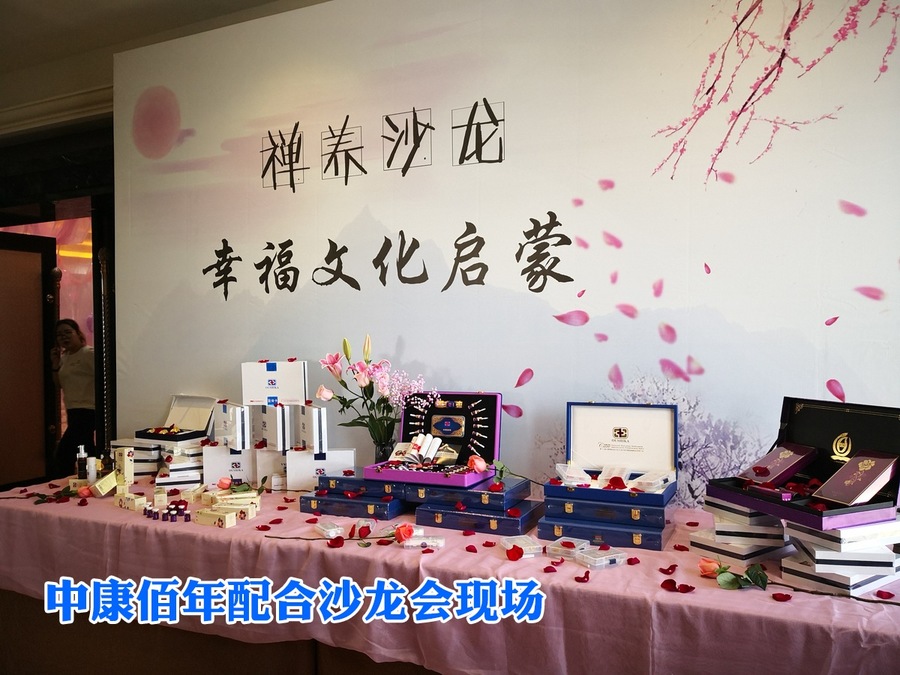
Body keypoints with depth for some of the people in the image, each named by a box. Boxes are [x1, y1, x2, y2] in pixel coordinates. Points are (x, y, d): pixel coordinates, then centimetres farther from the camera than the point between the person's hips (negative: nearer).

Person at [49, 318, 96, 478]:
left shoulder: (89, 354, -11)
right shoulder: (64, 357, 15)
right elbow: (59, 384, 19)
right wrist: (55, 364, 4)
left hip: (86, 412, -9)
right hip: (73, 411, 9)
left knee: (62, 457, -12)